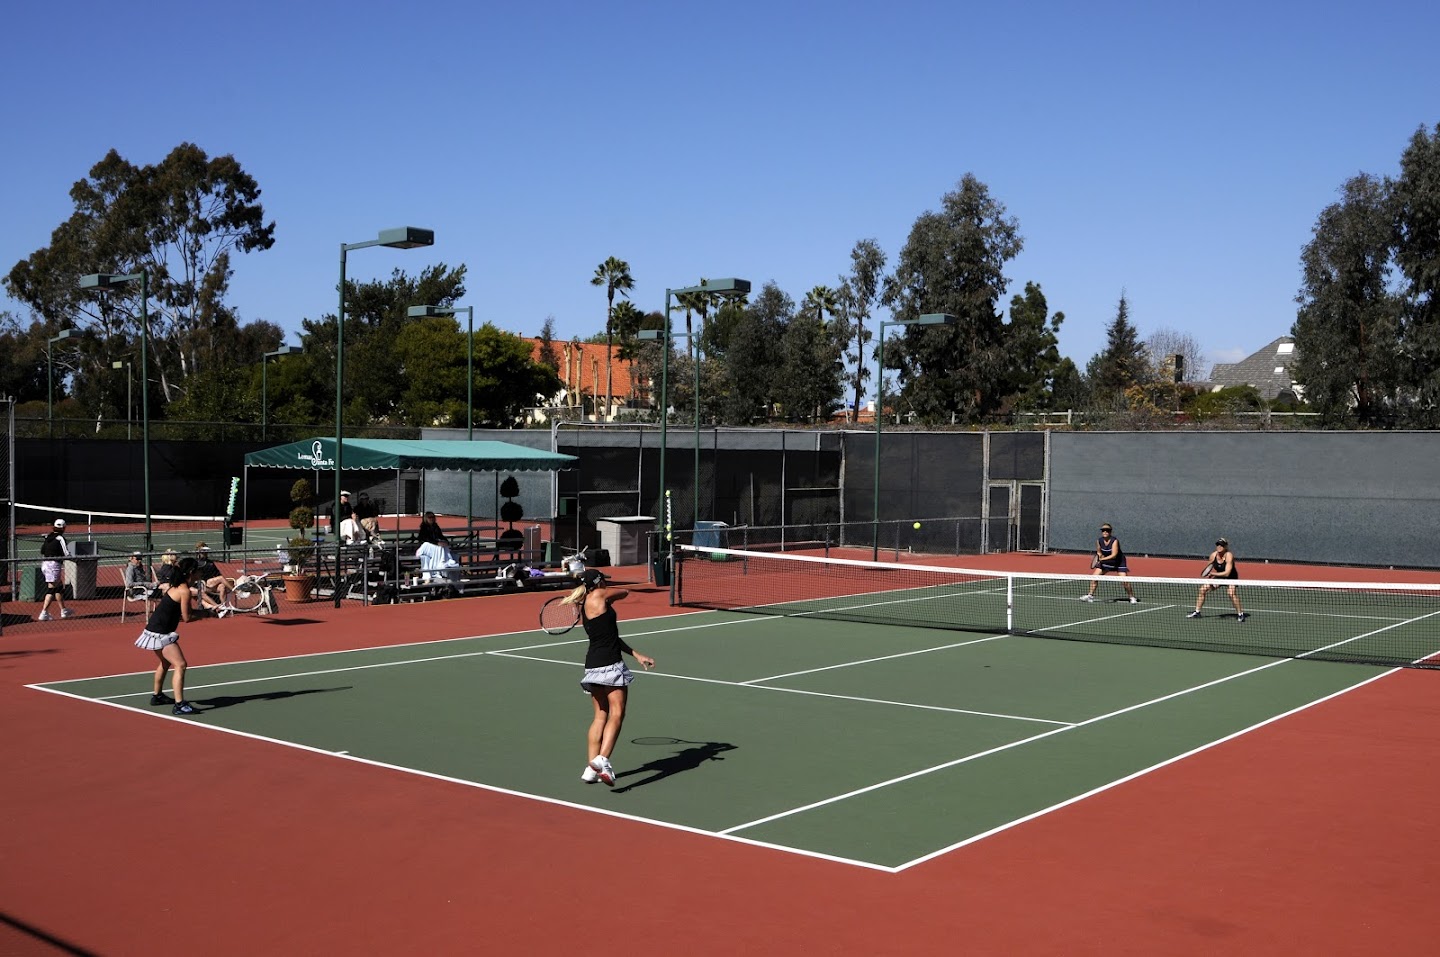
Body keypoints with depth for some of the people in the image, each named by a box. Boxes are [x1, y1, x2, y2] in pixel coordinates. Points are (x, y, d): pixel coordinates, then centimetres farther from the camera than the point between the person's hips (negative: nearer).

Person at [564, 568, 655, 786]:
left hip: (592, 666, 8)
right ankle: (602, 759, -22)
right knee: (616, 714, -8)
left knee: (600, 715, 14)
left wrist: (637, 655, 17)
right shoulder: (598, 596, -6)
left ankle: (591, 768, 13)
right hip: (610, 664, -8)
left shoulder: (585, 608, 18)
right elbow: (624, 592, 11)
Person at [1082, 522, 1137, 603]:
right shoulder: (1099, 541, -11)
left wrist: (1102, 559, -44)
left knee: (1124, 581, -16)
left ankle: (1132, 597, 4)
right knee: (1095, 577, -6)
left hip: (1119, 562, -5)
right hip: (1105, 562, 5)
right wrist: (1099, 557, -13)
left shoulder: (1114, 541, -26)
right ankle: (1090, 595, 6)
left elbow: (1114, 555, -35)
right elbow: (1099, 552, 8)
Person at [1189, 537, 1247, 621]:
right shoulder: (1213, 555, -13)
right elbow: (1208, 570, 3)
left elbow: (1227, 573, -35)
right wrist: (1212, 580, -13)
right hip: (1219, 577, 6)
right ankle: (1197, 612, 10)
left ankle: (1240, 614, -15)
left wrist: (1212, 574, -34)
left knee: (1231, 593, -32)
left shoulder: (1229, 555, -29)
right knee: (1202, 589, -3)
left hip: (1231, 578, -6)